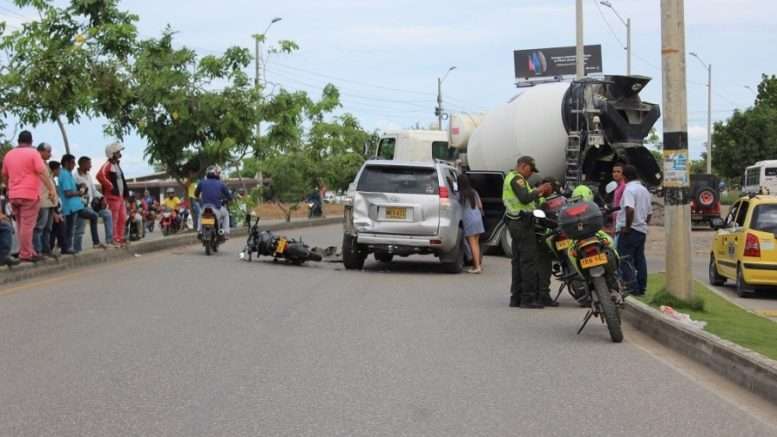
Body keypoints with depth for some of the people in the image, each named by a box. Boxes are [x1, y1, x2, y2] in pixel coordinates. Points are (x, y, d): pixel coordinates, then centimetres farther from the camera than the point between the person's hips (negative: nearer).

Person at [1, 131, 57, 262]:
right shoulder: (33, 153, -6)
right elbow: (42, 173, -13)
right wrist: (52, 189, -13)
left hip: (13, 195, 6)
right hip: (29, 195, -6)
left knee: (21, 225, 13)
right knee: (27, 225, -6)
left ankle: (27, 251, 15)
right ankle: (26, 254, -7)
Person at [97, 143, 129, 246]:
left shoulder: (117, 164, 18)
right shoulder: (107, 165, -12)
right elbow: (100, 176, -30)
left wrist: (125, 193, 20)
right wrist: (110, 186, -23)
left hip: (120, 196, 10)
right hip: (113, 196, -10)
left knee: (122, 218, 12)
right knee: (113, 219, -7)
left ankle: (120, 238, 19)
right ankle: (114, 239, -4)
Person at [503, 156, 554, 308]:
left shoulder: (511, 177, 22)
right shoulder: (516, 178, -11)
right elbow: (524, 198, -25)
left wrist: (539, 192, 11)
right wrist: (539, 190, -11)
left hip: (515, 223, 11)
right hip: (523, 221, -11)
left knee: (518, 260, 11)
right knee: (529, 261, -10)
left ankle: (516, 297, 11)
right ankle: (528, 298, -12)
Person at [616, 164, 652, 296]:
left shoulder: (629, 189, -14)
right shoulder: (644, 190, 16)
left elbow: (630, 209, -29)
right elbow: (649, 212, 21)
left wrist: (627, 226, -21)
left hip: (629, 231, -9)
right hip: (642, 230, 9)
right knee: (640, 259, 11)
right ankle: (641, 287, 13)